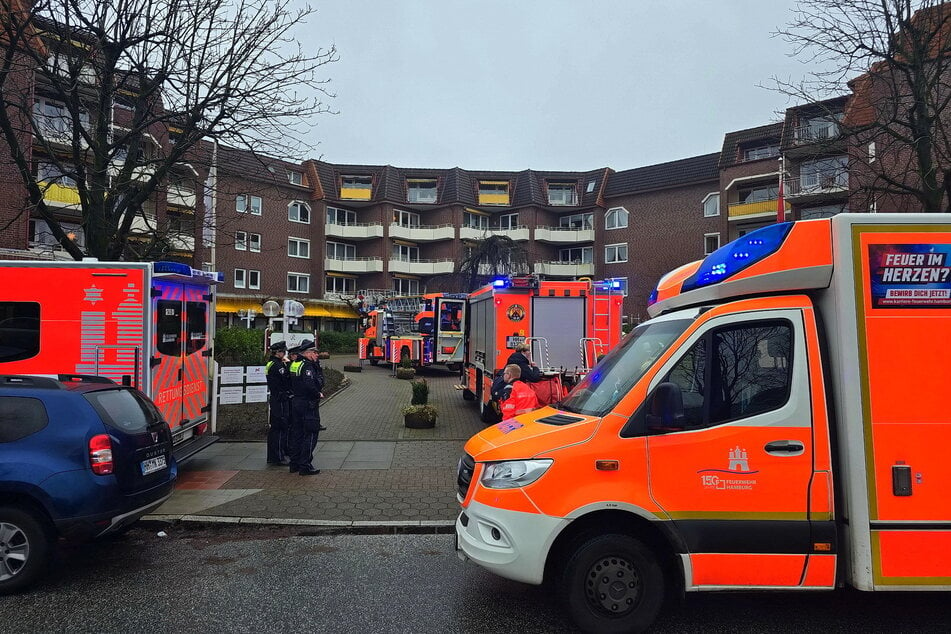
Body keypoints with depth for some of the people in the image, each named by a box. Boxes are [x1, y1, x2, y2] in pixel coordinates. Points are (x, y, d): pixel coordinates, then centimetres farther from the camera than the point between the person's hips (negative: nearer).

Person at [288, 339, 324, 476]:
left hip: (296, 402, 9)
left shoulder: (294, 364, 13)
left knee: (297, 433, 15)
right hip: (308, 404, -9)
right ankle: (305, 466, 0)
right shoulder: (307, 366, -17)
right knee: (310, 435, -2)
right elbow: (309, 385, -29)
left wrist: (316, 362, 7)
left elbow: (320, 377, 16)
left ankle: (294, 464, 23)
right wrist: (318, 395, -13)